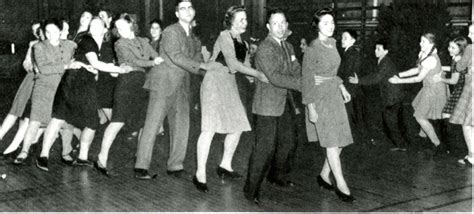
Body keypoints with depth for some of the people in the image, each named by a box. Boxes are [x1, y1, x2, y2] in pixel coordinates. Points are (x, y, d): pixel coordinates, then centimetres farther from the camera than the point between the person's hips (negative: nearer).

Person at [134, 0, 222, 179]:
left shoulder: (192, 36, 14)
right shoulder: (171, 32, -10)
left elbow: (196, 58, 16)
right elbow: (177, 57, -19)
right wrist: (203, 66, -21)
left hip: (181, 85, 7)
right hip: (164, 83, -7)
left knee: (181, 126, 5)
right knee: (153, 124, -6)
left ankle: (175, 166, 14)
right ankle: (141, 168, -2)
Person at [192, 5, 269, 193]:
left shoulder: (242, 42, 13)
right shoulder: (225, 36, -11)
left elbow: (245, 65, 9)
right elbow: (233, 63, -21)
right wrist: (258, 74, -19)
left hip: (229, 83, 8)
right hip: (215, 81, -8)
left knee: (238, 126, 7)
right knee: (209, 128, -12)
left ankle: (225, 166, 23)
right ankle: (200, 174, -8)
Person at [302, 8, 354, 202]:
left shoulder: (332, 44, 8)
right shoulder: (313, 49, -14)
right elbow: (307, 80, -13)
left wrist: (342, 88, 13)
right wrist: (310, 108, -16)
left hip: (335, 95, 8)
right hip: (320, 98, -7)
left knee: (341, 139, 7)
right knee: (332, 142, -6)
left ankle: (324, 175, 22)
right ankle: (341, 185, -1)